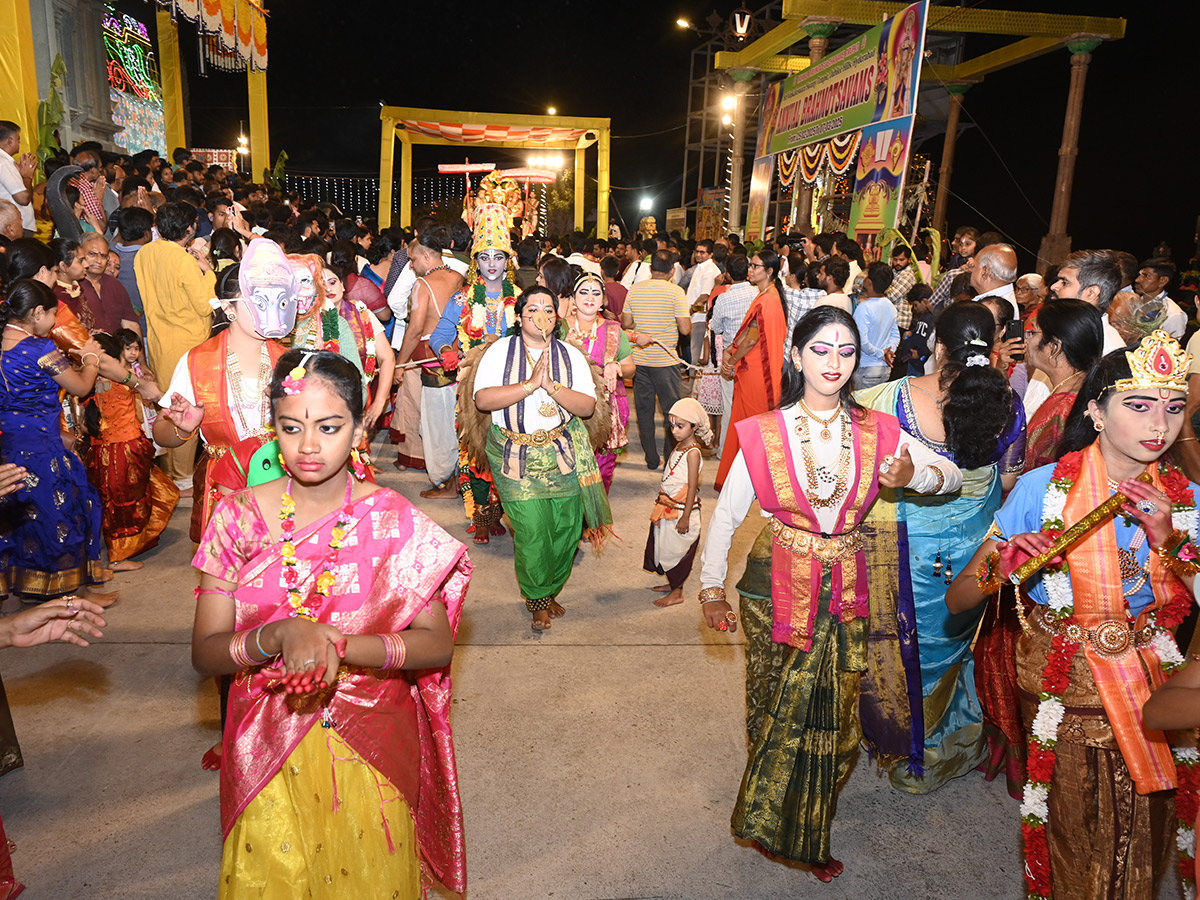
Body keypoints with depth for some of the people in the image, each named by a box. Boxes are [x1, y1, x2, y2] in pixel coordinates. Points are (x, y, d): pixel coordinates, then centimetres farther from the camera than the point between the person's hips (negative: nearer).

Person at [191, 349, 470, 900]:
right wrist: (281, 635, -27)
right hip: (267, 750, 1)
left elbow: (437, 644, -12)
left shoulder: (393, 522, -12)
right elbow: (205, 652, -7)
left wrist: (338, 645, -27)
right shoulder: (240, 517, -8)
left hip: (370, 752, -1)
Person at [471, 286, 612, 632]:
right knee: (532, 530, -6)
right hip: (515, 454, -2)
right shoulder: (500, 351, 0)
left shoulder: (570, 355, 5)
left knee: (566, 527, 3)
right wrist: (530, 384, -21)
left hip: (564, 452, 3)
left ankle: (551, 590, 29)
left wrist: (551, 385, -19)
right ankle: (538, 600, 19)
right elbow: (482, 399, -14)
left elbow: (588, 407, -4)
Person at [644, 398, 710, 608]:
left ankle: (677, 593, 17)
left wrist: (685, 517, -20)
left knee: (676, 549, 3)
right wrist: (662, 500, 20)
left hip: (682, 510, -9)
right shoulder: (679, 446, 6)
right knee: (665, 547, 19)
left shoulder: (692, 453, -20)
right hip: (668, 508, 9)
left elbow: (692, 487, -21)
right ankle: (673, 584, 35)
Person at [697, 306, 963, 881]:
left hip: (849, 592, 2)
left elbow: (954, 476, 3)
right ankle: (772, 822, 38)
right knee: (779, 710, 10)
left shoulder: (876, 432, -1)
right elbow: (726, 514, -2)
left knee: (834, 712, 12)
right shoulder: (765, 432, -7)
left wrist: (913, 477, -19)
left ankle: (810, 829, 39)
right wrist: (711, 589, -2)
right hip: (778, 589, -2)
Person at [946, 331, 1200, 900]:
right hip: (1063, 699, -3)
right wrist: (1001, 564, -34)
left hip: (1150, 701, 3)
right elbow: (956, 602, -14)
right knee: (1074, 852, 16)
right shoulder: (1043, 489, -16)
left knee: (1139, 851, 22)